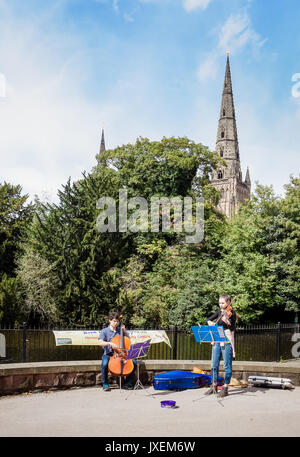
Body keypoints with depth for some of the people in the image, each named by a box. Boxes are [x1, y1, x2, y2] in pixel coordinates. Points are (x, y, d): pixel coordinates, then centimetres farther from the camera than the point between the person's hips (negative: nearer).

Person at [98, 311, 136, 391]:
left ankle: (129, 382, 2)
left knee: (133, 362, -19)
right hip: (108, 354, -3)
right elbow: (100, 342, -15)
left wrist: (125, 331, 2)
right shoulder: (104, 331, 0)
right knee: (105, 364, -37)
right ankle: (105, 384, -13)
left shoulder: (120, 330, 11)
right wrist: (110, 343, -32)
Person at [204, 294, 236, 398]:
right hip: (217, 340, 7)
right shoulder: (220, 312, 12)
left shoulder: (232, 313, -7)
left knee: (227, 365, -1)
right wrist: (210, 322, -3)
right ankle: (214, 386, 20)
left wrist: (227, 322, -39)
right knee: (214, 365, 10)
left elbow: (233, 328, -19)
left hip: (227, 341, -6)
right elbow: (209, 319, 20)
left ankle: (225, 388, 5)